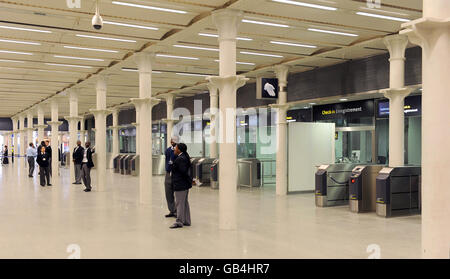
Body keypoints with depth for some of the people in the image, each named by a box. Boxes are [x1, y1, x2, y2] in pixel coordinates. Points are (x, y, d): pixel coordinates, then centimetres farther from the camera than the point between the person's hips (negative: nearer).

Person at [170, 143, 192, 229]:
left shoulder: (180, 159, -19)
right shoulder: (184, 157, 12)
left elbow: (183, 172, -20)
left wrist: (189, 180, -10)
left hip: (180, 184, -10)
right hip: (185, 184, 10)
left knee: (179, 203, -5)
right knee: (184, 203, 14)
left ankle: (179, 222, -1)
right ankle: (186, 221, 21)